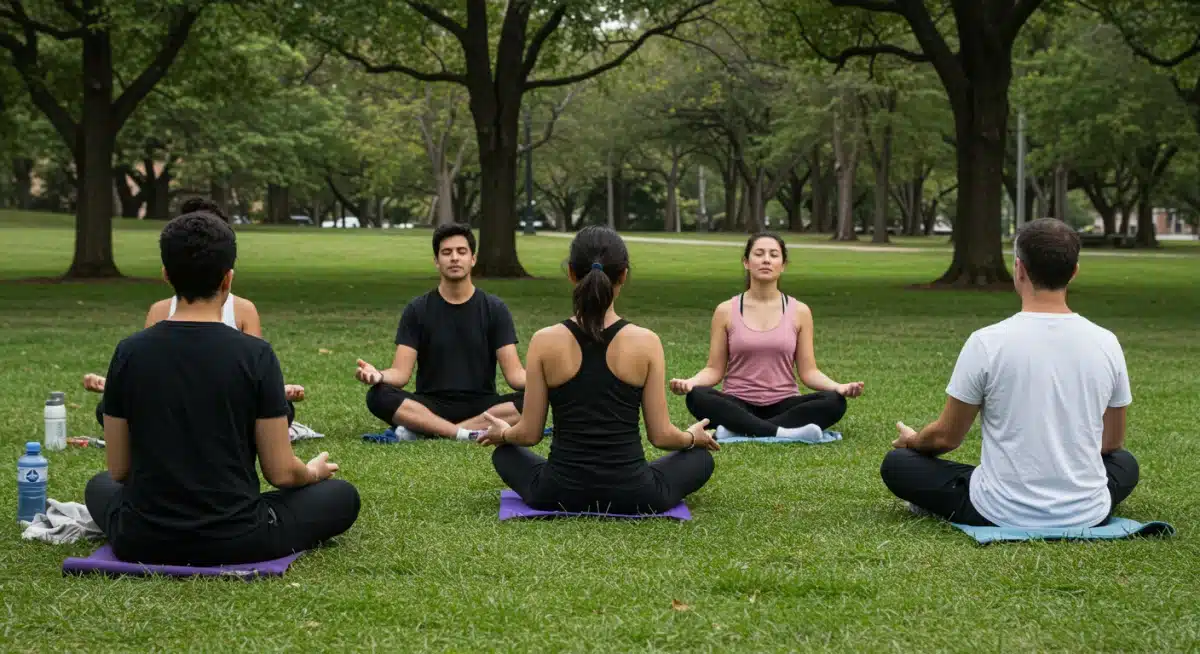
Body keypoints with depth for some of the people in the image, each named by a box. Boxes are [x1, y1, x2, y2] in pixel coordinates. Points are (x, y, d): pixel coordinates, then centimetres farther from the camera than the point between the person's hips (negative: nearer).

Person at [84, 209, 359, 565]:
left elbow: (118, 469, 2)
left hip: (141, 544, 2)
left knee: (100, 486, 36)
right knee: (342, 496, 20)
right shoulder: (255, 355, -14)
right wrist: (313, 472, 15)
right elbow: (281, 473, -8)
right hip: (236, 543, -2)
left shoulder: (129, 353, -5)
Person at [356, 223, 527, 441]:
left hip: (481, 406, 1)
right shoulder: (417, 310, 2)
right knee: (378, 396, -29)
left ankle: (422, 430, -28)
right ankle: (470, 434, -32)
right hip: (430, 406, 0)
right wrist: (378, 375, -30)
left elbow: (514, 373, -5)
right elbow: (401, 373, -6)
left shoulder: (494, 308, 2)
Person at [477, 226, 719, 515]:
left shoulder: (545, 341, -8)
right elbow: (661, 436, -4)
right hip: (632, 496, -1)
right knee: (700, 457, 28)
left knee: (505, 453, 33)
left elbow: (529, 434, -1)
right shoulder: (646, 342, -10)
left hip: (560, 493, 1)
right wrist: (693, 436, 19)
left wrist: (502, 433, 22)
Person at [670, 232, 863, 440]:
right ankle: (783, 433, -38)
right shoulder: (726, 311, 3)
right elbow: (714, 369, 2)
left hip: (783, 406, 1)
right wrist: (689, 382, -19)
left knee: (834, 401, -29)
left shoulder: (799, 312, 4)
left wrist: (838, 387, -17)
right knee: (697, 397, -33)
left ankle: (738, 430, -30)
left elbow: (808, 371, 3)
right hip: (738, 406, -1)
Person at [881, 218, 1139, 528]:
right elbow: (1111, 443, 9)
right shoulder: (1106, 343, -5)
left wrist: (912, 440, 21)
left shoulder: (987, 342, -14)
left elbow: (946, 437, -3)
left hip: (1003, 515, -3)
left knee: (897, 462, 17)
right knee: (1125, 463, 36)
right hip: (1087, 516, 3)